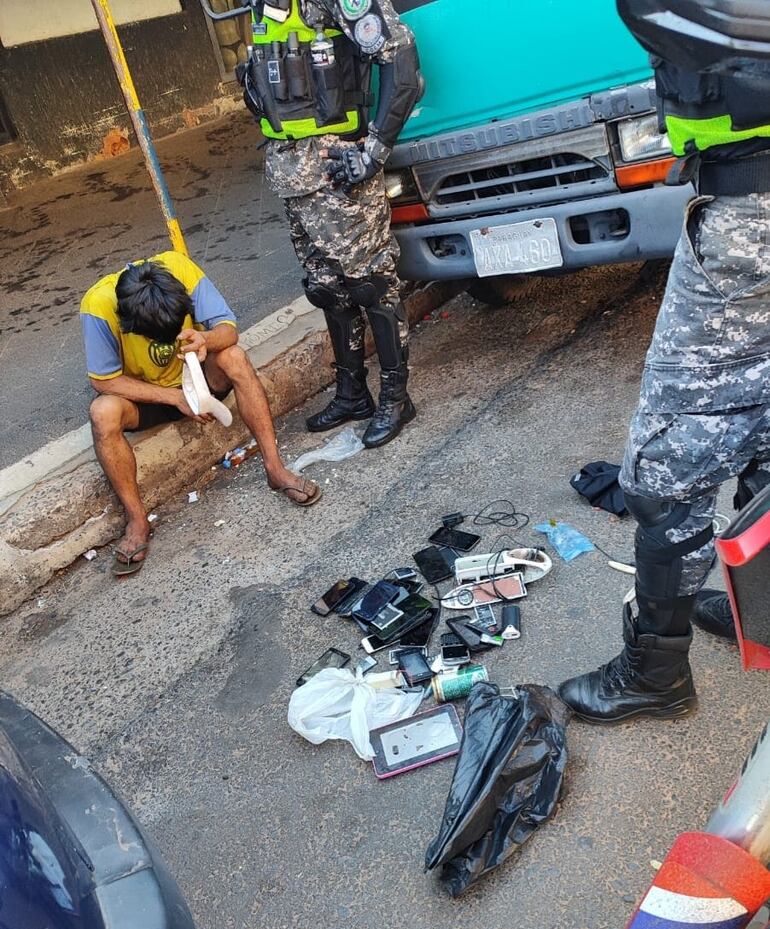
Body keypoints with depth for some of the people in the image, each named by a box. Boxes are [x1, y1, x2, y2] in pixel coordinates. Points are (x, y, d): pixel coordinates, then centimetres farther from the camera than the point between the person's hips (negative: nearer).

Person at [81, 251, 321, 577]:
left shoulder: (181, 269, -26)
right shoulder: (98, 306, -31)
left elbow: (229, 328, -22)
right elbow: (104, 381, -23)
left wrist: (206, 339, -46)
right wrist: (175, 397, -29)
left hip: (194, 377, 2)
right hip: (142, 395, -1)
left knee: (234, 357, -29)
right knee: (103, 413, -33)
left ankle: (275, 468, -23)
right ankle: (137, 520, -18)